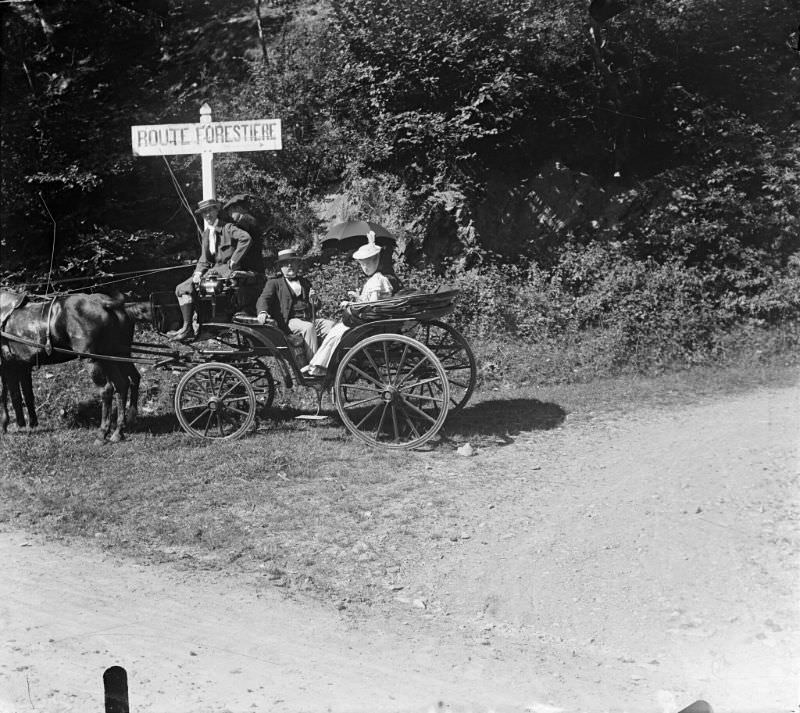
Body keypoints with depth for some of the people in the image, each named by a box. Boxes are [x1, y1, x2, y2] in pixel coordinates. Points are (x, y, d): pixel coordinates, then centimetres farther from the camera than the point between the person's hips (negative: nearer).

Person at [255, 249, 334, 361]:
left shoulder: (305, 282, 26)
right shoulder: (274, 282, 12)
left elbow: (315, 308, 28)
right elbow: (264, 299, -4)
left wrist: (313, 300, 3)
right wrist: (262, 312, -27)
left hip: (308, 319, 5)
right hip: (289, 322, -5)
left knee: (331, 325, -20)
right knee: (308, 327, -34)